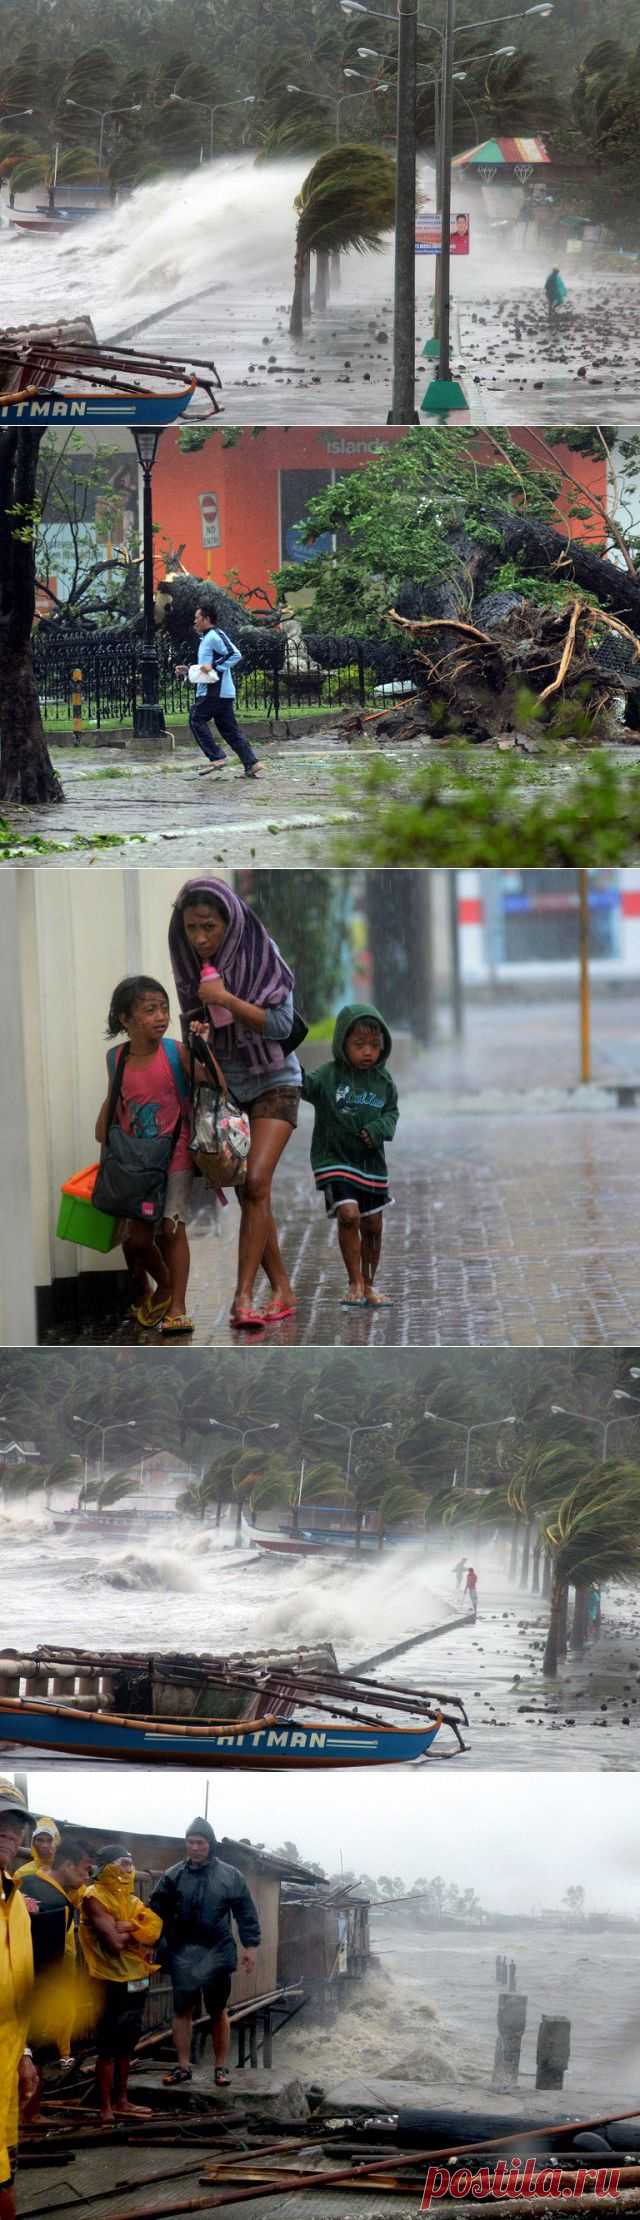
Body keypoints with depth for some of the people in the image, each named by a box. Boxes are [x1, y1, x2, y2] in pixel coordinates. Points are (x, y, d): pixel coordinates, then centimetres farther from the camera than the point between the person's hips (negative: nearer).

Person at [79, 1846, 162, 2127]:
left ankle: (121, 2101, 22)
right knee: (108, 2048, -5)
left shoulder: (131, 1899, 15)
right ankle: (105, 2109, -3)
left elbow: (154, 1928, -2)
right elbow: (114, 1942, -21)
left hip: (137, 1979, 8)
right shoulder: (95, 1898, -11)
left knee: (126, 2044, 13)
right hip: (111, 1981, -8)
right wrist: (137, 1933, -3)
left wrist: (124, 1928, -18)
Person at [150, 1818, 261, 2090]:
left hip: (216, 1953, -1)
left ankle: (221, 2067, 14)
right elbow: (158, 1912, 3)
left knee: (218, 2011, 7)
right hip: (183, 1954, 1)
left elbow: (246, 1913, 3)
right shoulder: (174, 1876, 2)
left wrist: (250, 1945, -3)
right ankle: (183, 2066, 12)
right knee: (182, 2009, 5)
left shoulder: (230, 1876, 0)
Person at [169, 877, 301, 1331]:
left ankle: (244, 1296, -22)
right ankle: (283, 1290, 11)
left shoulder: (261, 958, -13)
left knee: (255, 1182, -19)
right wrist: (197, 1030, -12)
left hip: (272, 1082, -5)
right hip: (225, 1085, 5)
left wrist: (226, 999, -25)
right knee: (246, 1192, 2)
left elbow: (281, 1025, -16)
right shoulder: (191, 967, -1)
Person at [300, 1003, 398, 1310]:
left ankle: (368, 1284, 27)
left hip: (371, 1161, 4)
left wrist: (380, 1129, -9)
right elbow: (307, 1086, -27)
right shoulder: (328, 1076, -11)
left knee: (372, 1226, 11)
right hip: (335, 1160, -4)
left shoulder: (382, 1080, 2)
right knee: (348, 1214, -20)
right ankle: (355, 1283, -9)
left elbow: (391, 1110, 12)